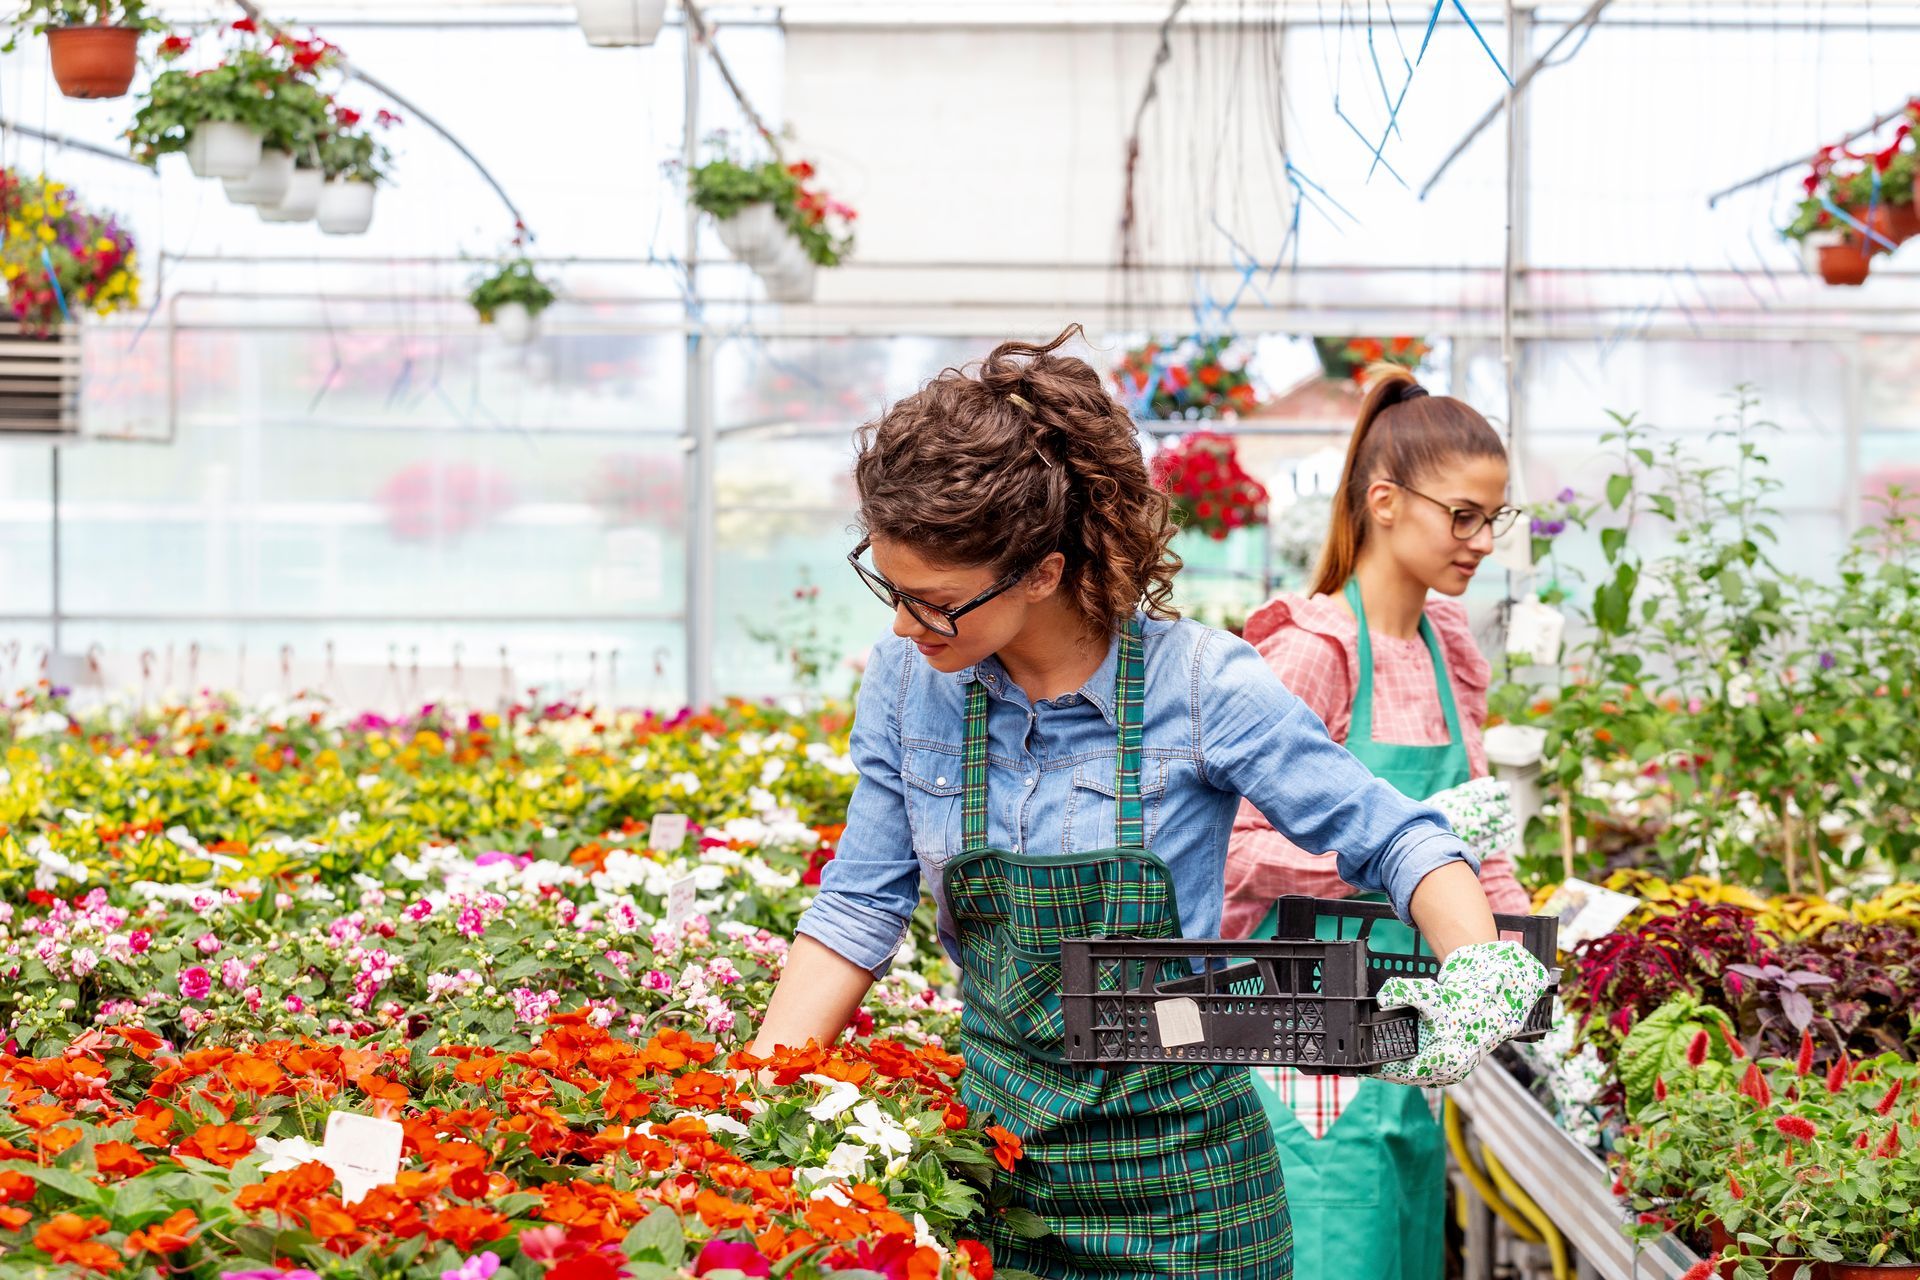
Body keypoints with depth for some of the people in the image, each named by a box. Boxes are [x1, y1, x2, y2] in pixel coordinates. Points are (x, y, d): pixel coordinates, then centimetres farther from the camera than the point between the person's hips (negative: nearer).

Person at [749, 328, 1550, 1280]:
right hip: (994, 1140, 3)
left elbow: (1394, 841, -8)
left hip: (1176, 1174, -3)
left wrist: (1476, 964, -27)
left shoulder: (1201, 686, -15)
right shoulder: (905, 683, -5)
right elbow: (858, 911, 3)